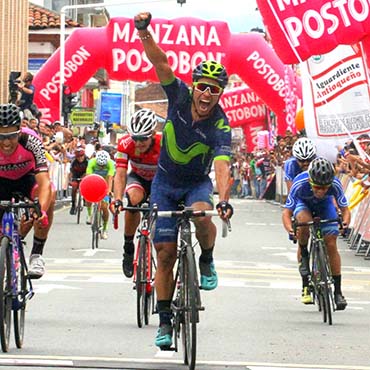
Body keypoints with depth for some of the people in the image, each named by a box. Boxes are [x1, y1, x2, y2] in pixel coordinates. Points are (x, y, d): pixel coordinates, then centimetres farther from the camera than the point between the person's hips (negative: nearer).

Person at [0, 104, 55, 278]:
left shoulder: (30, 141, -34)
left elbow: (45, 183, -41)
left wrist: (41, 212, -58)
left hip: (27, 177, -1)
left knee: (49, 195, -34)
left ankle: (36, 255, -23)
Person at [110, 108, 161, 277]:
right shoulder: (125, 144, -30)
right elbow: (120, 174, -34)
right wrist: (117, 200, -50)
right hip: (138, 178, 0)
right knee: (134, 199, -33)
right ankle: (128, 248, -19)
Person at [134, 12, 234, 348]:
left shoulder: (221, 127, -23)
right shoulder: (180, 96, -16)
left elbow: (222, 165, -37)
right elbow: (161, 63, -28)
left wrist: (224, 199, -54)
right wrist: (144, 33, -45)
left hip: (197, 182, -2)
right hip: (166, 181, 2)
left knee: (201, 215, -36)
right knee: (165, 253, -3)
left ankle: (207, 261, -5)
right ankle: (165, 321, 6)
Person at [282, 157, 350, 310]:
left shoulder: (335, 184, -34)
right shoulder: (300, 184, -38)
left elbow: (345, 210, -26)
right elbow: (286, 212, -33)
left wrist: (345, 223, -47)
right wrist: (290, 229, -52)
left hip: (324, 205, 1)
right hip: (303, 203, -1)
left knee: (331, 245, -11)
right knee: (304, 221, -36)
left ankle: (338, 291, -3)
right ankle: (304, 256, -9)